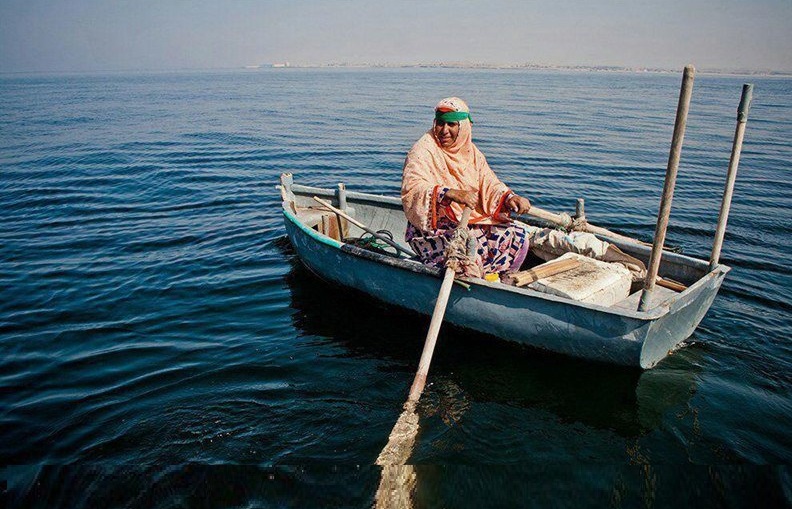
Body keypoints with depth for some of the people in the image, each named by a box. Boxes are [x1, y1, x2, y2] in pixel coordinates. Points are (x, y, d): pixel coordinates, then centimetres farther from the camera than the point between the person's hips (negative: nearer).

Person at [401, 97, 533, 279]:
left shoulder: (471, 151, 11)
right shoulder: (423, 150, -12)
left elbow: (489, 184, 8)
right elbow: (412, 189, -27)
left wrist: (509, 197, -13)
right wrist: (451, 194, -41)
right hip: (431, 228, -7)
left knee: (518, 236, -2)